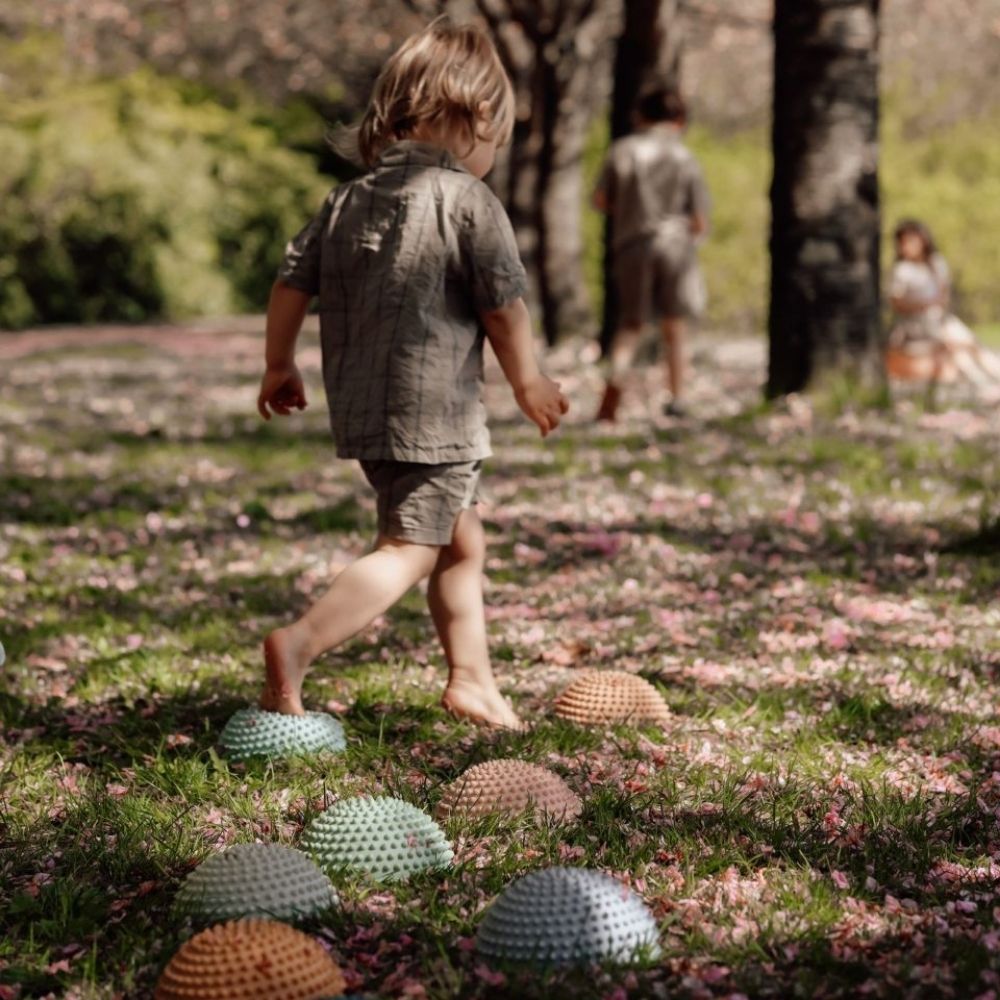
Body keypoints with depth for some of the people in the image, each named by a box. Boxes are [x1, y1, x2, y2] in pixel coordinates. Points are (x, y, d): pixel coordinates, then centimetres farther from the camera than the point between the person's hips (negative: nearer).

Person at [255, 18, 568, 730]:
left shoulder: (349, 200, 11)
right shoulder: (470, 202, -8)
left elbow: (291, 282, 11)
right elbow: (503, 307, -6)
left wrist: (280, 366, 23)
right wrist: (529, 381, 8)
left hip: (363, 406, 8)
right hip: (434, 410, -8)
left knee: (462, 540, 20)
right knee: (411, 548, -6)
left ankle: (472, 680, 26)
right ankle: (300, 643, -22)